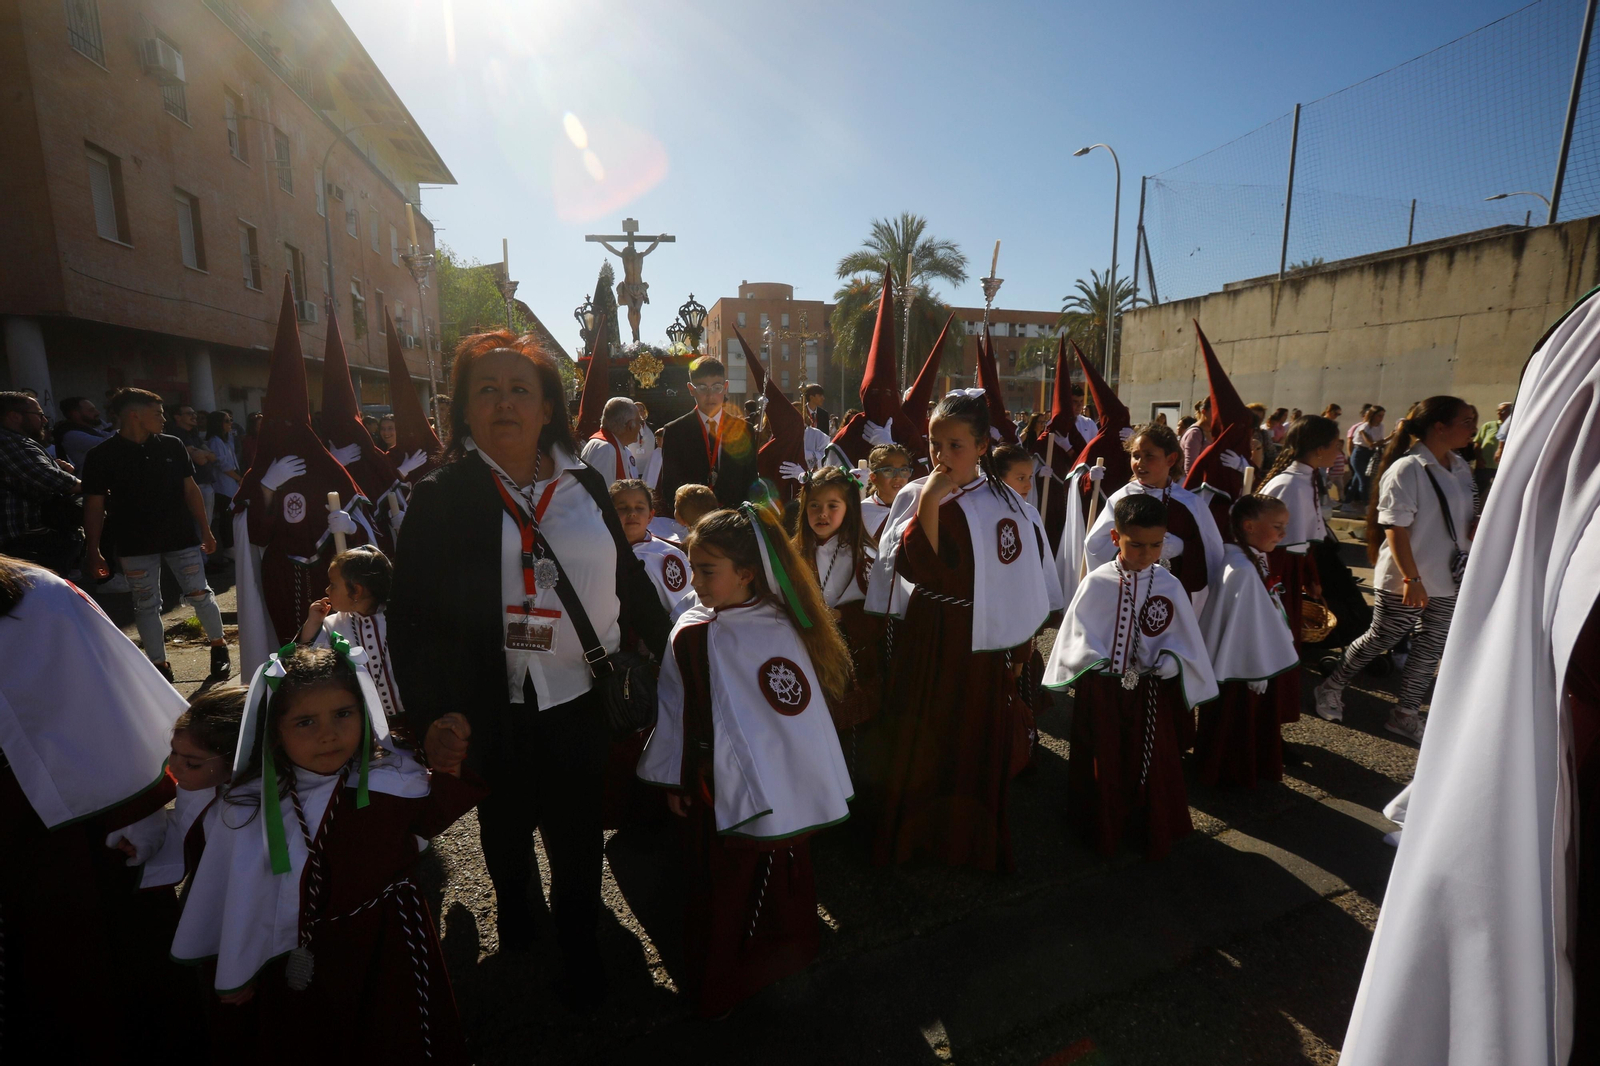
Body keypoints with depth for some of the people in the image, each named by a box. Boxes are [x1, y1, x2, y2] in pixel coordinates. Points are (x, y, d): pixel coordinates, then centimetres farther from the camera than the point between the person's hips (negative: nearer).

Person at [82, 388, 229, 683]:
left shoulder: (172, 446, 2)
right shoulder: (102, 455, -5)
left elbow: (190, 490, 7)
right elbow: (94, 506, -2)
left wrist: (206, 531, 6)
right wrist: (93, 552, -4)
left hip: (182, 538, 1)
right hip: (135, 546, -1)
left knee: (200, 594, 5)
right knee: (147, 606, 7)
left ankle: (219, 648, 21)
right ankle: (160, 665, 16)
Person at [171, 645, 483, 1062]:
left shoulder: (392, 775, -19)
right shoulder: (248, 810, -20)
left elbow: (429, 819, 1)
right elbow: (234, 900, -4)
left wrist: (446, 769, -19)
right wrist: (233, 976, 9)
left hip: (388, 947, 1)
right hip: (298, 961, -1)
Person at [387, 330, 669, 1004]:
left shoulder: (584, 486, 1)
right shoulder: (441, 497, -5)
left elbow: (627, 577, 7)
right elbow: (413, 614, -8)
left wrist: (670, 648, 8)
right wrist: (430, 715, -14)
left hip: (580, 700, 1)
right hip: (494, 707, 0)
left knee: (576, 833, 13)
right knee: (506, 826, 23)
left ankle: (580, 947, 38)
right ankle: (514, 899, 54)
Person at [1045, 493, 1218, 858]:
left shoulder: (1169, 586, -6)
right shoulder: (1096, 583, -12)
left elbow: (1183, 640, 1)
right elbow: (1076, 636, -6)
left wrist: (1165, 665, -14)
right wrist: (1097, 665, -15)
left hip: (1152, 692, 1)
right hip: (1102, 691, -1)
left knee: (1155, 766, 14)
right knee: (1103, 764, 15)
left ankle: (1154, 832, 37)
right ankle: (1103, 829, 36)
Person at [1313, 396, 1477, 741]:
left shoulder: (1461, 468, 9)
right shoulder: (1407, 469, -17)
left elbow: (1463, 520, 20)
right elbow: (1395, 527, -20)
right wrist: (1411, 578, -21)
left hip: (1447, 580, 8)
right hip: (1404, 581, -8)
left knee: (1430, 649, 12)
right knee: (1380, 639, 5)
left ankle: (1406, 713, 24)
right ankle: (1332, 687, 24)